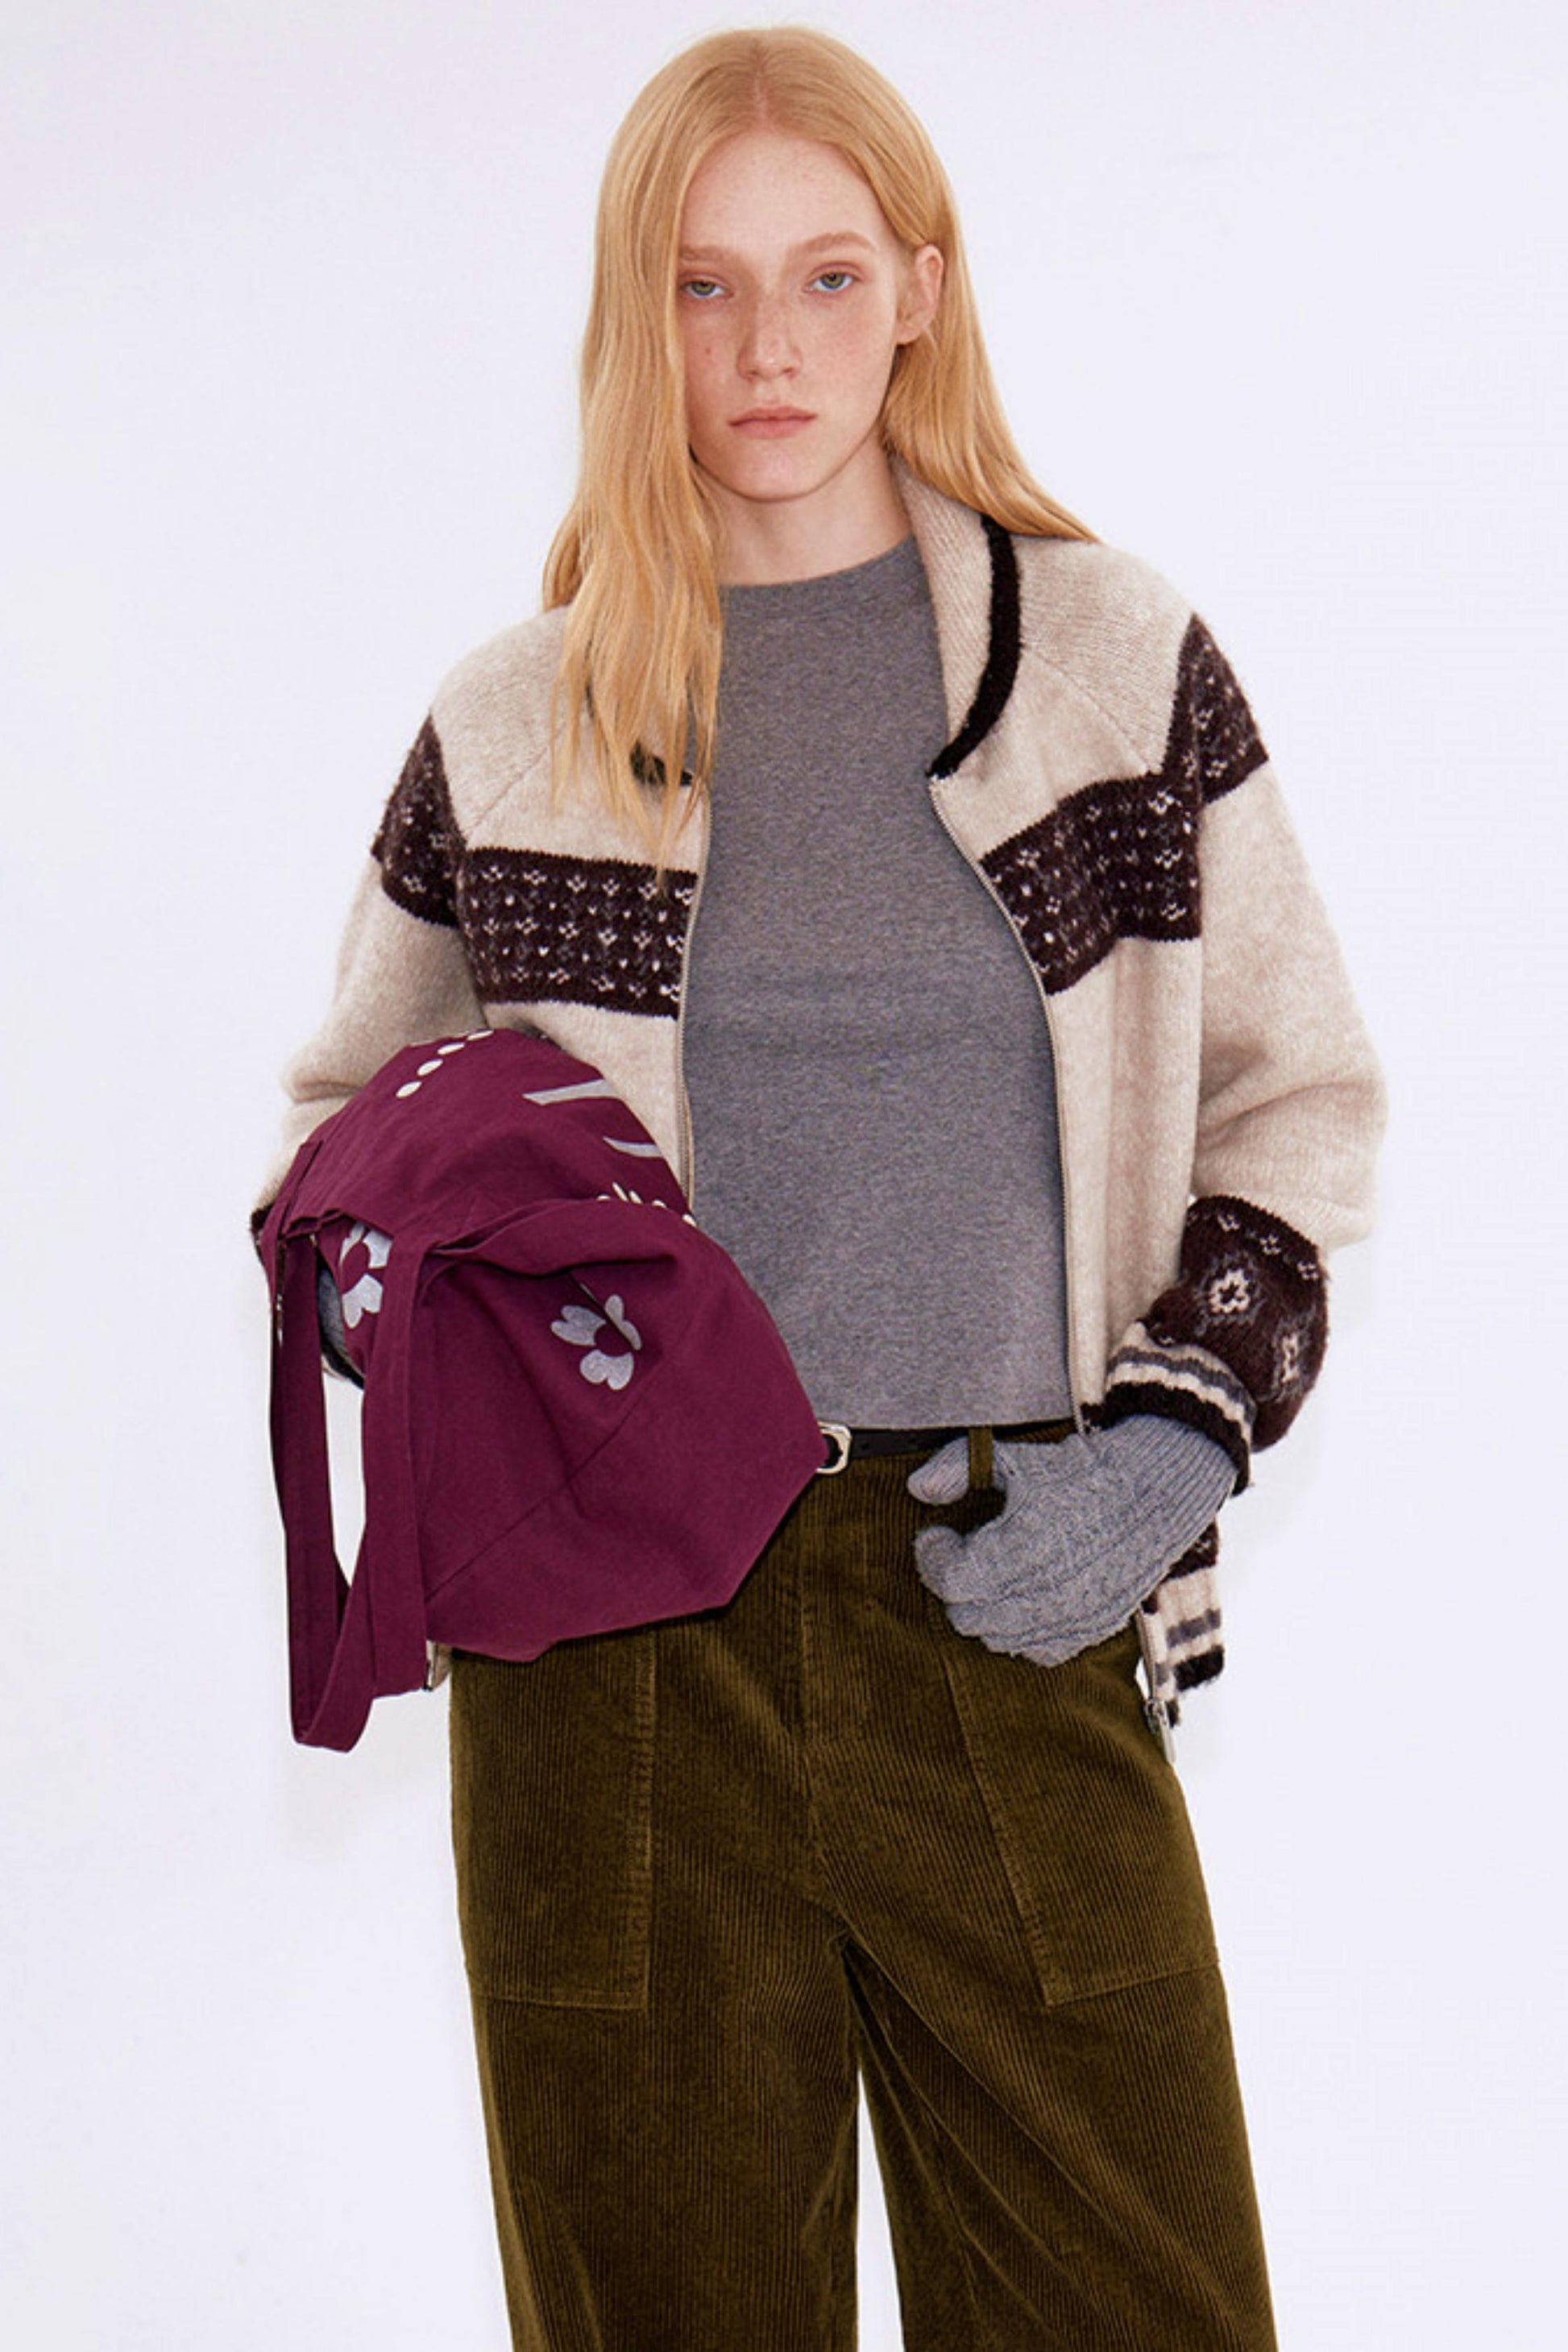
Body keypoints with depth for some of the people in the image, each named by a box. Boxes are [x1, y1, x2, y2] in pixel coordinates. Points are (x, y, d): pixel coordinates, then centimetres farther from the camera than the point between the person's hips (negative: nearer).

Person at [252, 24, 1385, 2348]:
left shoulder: (1122, 661, 6)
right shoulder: (508, 726, 7)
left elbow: (1294, 1098, 11)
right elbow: (345, 1124, 20)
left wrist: (1178, 1434, -3)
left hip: (1013, 1612, 0)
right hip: (612, 1618, 1)